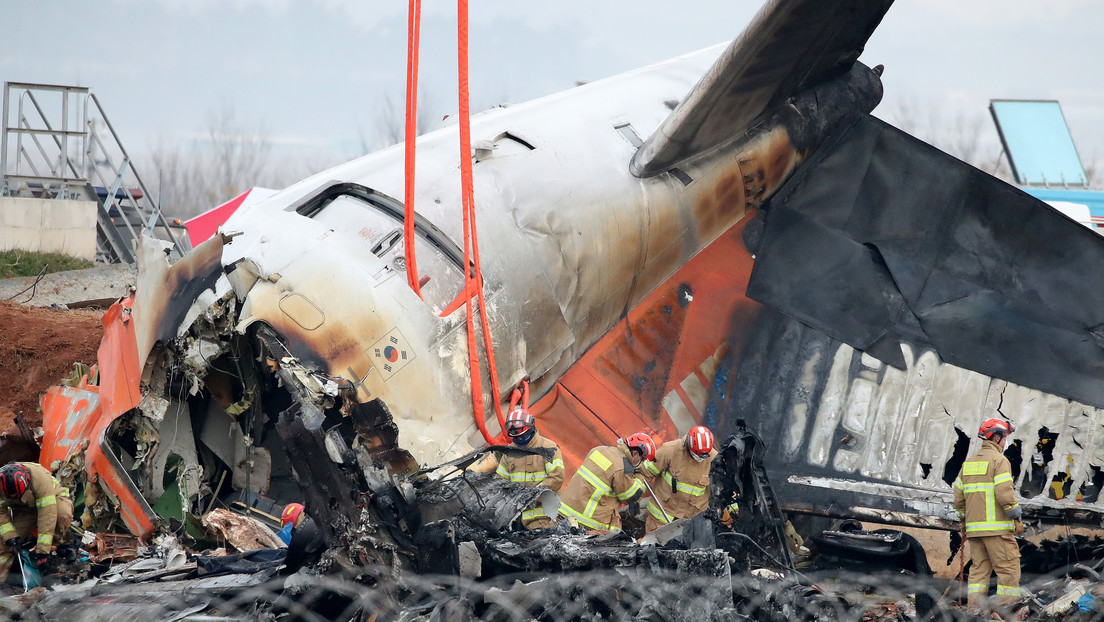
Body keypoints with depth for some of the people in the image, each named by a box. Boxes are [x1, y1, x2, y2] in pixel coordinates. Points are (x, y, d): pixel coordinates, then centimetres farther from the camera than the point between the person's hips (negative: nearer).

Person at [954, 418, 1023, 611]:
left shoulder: (969, 463, 17)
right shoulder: (999, 460, -6)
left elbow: (958, 496, 17)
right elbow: (1004, 492, -15)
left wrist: (964, 519, 24)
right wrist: (1017, 519, -11)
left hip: (974, 528, 7)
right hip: (997, 527, -7)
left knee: (979, 568, 9)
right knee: (1009, 568, -4)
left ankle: (974, 608, 3)